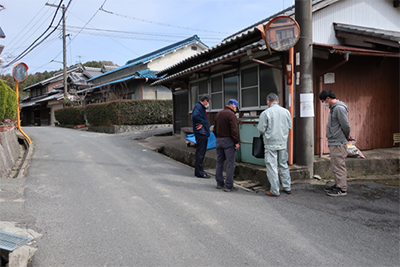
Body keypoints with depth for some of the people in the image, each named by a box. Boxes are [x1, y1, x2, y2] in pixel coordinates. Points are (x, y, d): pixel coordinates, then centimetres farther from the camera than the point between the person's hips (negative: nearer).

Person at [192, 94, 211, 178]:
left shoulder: (201, 107, 20)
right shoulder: (198, 107, -13)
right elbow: (195, 115, -32)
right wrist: (202, 123, -21)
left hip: (203, 133, 11)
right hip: (201, 133, -11)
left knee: (201, 152, 15)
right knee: (200, 153, -5)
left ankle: (199, 171, 23)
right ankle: (199, 172, 0)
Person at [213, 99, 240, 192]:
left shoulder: (218, 114, 13)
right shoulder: (231, 114, -11)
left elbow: (215, 129, 18)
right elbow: (234, 130, -17)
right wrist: (237, 142, -12)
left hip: (219, 140, 8)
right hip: (228, 141, -8)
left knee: (219, 162, 14)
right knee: (230, 164, -4)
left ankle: (219, 183, 21)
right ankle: (228, 186, -4)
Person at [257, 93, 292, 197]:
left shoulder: (265, 113, -11)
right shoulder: (286, 111, 2)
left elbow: (261, 129, -9)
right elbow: (289, 127, 9)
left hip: (271, 144, -5)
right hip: (283, 143, 5)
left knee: (272, 167, 3)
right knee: (284, 165, 17)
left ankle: (275, 191, 8)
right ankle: (287, 188, 24)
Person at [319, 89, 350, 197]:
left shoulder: (339, 108, -16)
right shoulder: (333, 108, 15)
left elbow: (346, 125, -18)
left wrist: (346, 136, -2)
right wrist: (346, 137, 15)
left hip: (338, 143, -10)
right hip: (333, 143, 10)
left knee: (339, 166, -5)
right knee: (335, 166, 17)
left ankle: (342, 189, 2)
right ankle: (338, 185, 27)